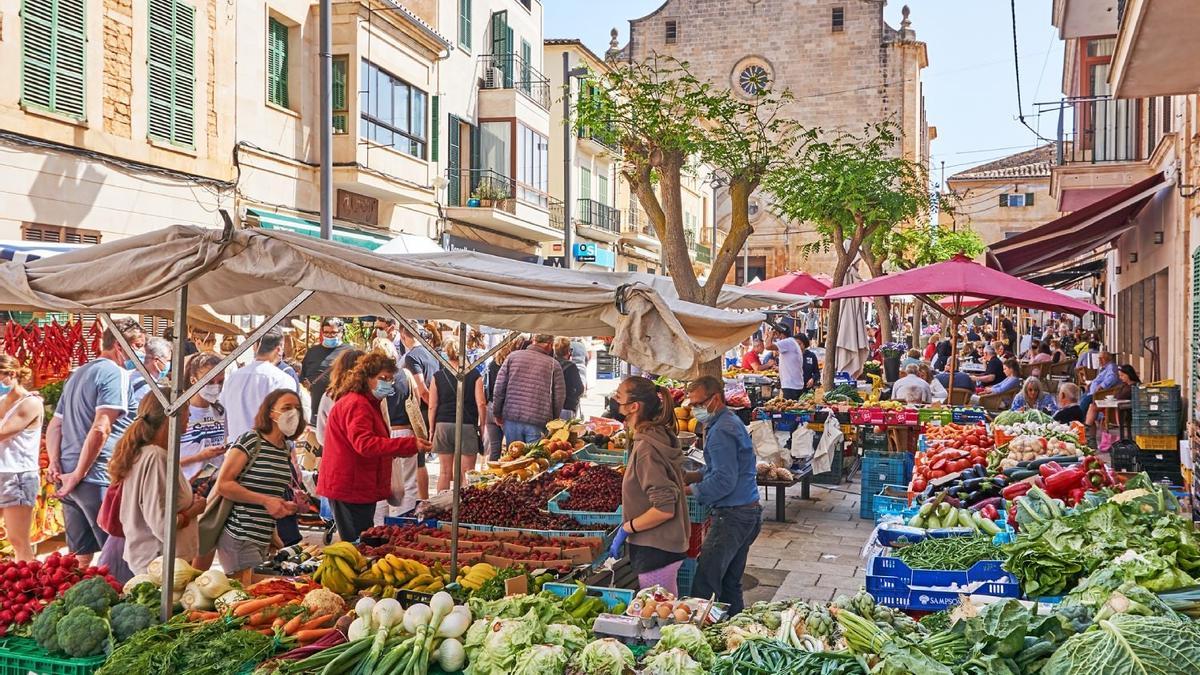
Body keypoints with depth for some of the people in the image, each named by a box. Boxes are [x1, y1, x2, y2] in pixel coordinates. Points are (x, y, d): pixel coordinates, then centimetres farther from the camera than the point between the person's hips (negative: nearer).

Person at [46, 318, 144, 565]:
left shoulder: (78, 374, 19)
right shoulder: (116, 373, -10)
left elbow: (54, 426, 19)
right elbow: (101, 429, -20)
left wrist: (55, 463, 8)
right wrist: (78, 475, -15)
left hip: (67, 478, 9)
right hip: (97, 479, -8)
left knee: (80, 555, 15)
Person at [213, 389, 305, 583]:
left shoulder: (286, 451, 13)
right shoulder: (250, 441, -10)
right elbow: (222, 484, -15)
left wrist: (290, 507, 7)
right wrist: (265, 500, -19)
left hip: (265, 540, 7)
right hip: (240, 538, -7)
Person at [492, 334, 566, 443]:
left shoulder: (513, 356, 7)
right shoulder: (554, 365, 2)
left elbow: (499, 388, 5)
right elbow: (559, 397, 3)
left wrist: (498, 414, 14)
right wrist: (552, 420, 16)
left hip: (512, 419, 2)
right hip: (539, 423, -2)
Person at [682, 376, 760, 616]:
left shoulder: (721, 431, -17)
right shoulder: (730, 422, 16)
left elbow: (724, 481, -22)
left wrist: (690, 490, -11)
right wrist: (689, 477, 11)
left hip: (732, 516, -11)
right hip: (748, 513, 11)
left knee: (704, 584, -9)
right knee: (730, 583, 16)